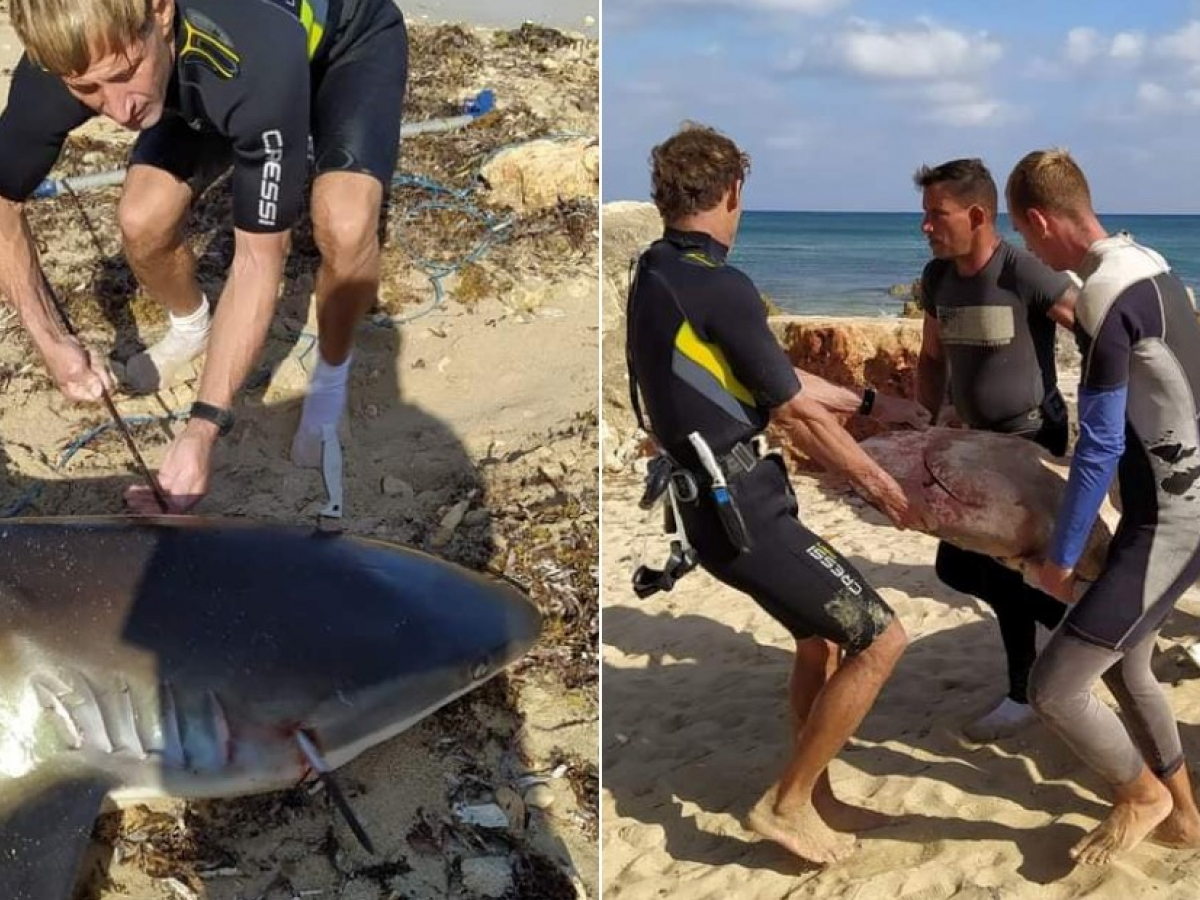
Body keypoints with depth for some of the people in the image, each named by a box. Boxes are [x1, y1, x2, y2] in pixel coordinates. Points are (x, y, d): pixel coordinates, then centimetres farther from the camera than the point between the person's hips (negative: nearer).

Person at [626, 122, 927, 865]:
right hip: (743, 509, -9)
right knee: (881, 638, -3)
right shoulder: (720, 288, -19)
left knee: (821, 637, 23)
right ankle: (787, 803, 7)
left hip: (720, 501, 9)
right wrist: (884, 486, 3)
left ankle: (815, 799, 34)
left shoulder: (653, 278, 9)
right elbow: (800, 414, -10)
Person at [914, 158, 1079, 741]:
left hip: (1030, 441, -8)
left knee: (1005, 564, -5)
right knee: (956, 566, 11)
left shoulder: (1025, 274, -22)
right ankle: (1071, 619, 28)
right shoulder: (937, 277, 0)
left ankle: (1027, 693, 17)